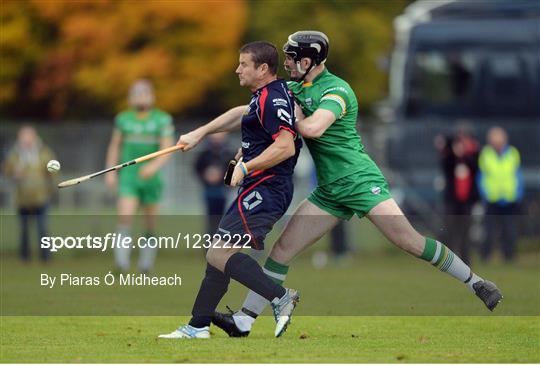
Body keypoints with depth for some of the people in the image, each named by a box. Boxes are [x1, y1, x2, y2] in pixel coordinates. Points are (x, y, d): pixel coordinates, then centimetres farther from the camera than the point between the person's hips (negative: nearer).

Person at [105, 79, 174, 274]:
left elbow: (167, 150, -10)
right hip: (128, 177, 0)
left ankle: (146, 265, 20)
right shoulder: (123, 119, 5)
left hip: (151, 178, 0)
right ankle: (122, 262, -22)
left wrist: (154, 166, -27)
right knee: (125, 218, -18)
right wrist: (111, 172, 9)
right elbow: (114, 146, 17)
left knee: (150, 225, 6)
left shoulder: (163, 120, -3)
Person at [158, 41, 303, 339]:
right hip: (258, 191, 11)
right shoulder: (266, 96, 16)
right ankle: (198, 327, 18)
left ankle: (280, 297, -22)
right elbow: (241, 115, 35)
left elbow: (286, 146, -26)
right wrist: (200, 133, 36)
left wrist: (245, 167, -21)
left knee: (218, 255, -18)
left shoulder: (273, 99, -15)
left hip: (264, 191, -11)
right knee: (217, 252, 14)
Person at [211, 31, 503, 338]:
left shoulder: (336, 90, -15)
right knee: (284, 247, -1)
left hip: (361, 181, -8)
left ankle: (476, 283, -2)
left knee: (409, 241, -16)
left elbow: (312, 128, -31)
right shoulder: (296, 88, 12)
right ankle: (243, 320, 0)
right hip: (330, 192, 8)